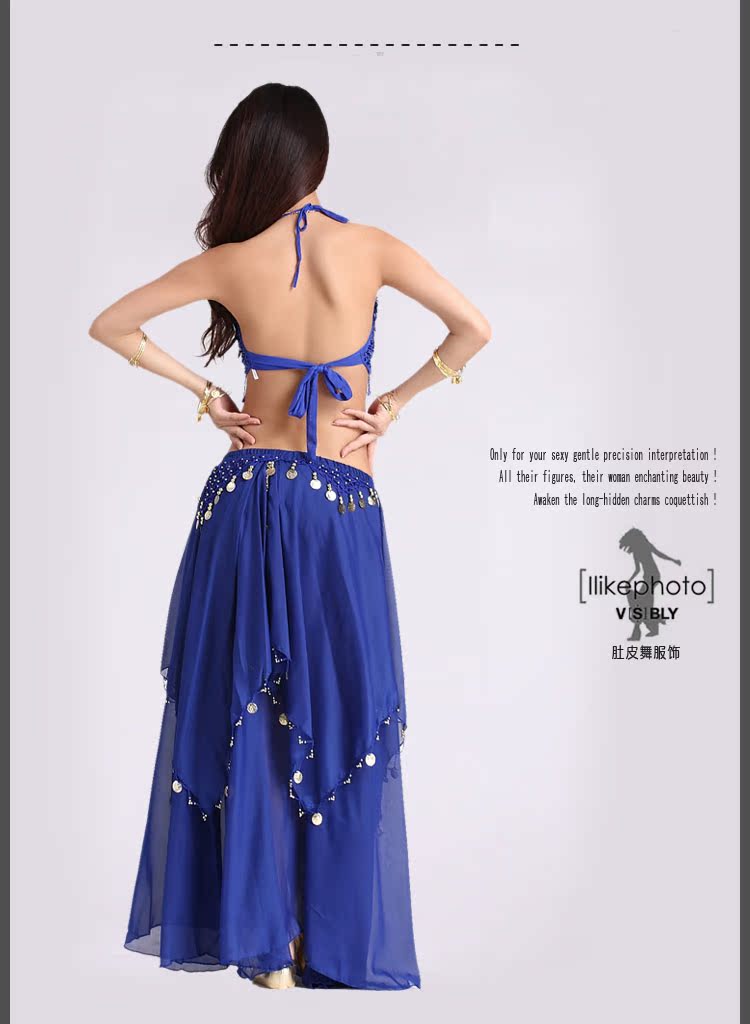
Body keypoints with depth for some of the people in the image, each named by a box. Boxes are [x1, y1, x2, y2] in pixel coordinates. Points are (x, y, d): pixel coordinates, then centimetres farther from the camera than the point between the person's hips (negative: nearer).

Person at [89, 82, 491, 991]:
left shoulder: (230, 261, -2)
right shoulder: (368, 248, -5)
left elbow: (109, 326, 4)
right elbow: (474, 330, -6)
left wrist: (203, 393, 7)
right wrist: (396, 402, 2)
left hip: (246, 498, 1)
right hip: (342, 507, -1)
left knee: (239, 712, 10)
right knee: (339, 719, 8)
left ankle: (260, 937, 14)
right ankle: (334, 944, 15)